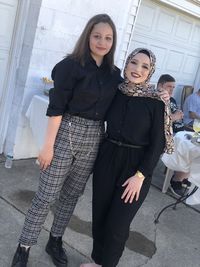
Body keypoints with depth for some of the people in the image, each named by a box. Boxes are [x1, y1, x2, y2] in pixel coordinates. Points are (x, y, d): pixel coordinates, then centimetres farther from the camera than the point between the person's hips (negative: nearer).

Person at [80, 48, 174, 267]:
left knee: (117, 224, 4)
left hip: (136, 166, -4)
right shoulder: (114, 92, 1)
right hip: (107, 160, 4)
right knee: (99, 216, 13)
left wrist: (140, 176, -12)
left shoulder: (156, 102, -10)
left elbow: (157, 143, -9)